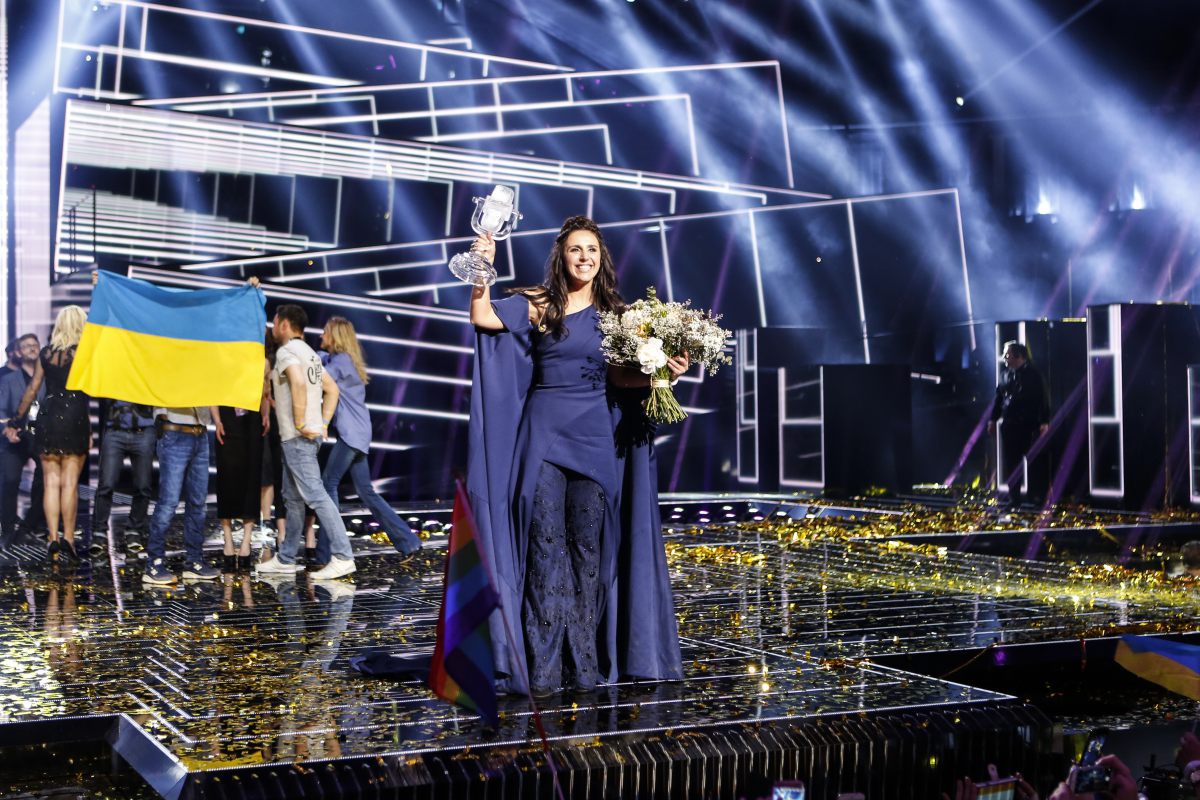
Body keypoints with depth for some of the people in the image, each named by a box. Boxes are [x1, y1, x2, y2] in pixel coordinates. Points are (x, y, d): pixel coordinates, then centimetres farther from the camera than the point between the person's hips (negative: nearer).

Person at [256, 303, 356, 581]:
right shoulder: (309, 352, 19)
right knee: (293, 498, 15)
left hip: (297, 437, -10)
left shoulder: (286, 351, -11)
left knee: (315, 495, -12)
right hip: (311, 434, 10)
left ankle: (342, 556, -15)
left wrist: (300, 423, -23)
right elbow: (332, 389, 20)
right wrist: (323, 423, 14)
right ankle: (285, 559, 22)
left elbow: (298, 383, -29)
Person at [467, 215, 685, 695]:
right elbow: (482, 318, -7)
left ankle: (585, 662, 9)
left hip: (596, 436, 2)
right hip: (544, 432, -2)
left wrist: (664, 371, -7)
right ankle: (542, 664, -1)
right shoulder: (537, 305, 4)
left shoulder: (613, 312, 10)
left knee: (589, 545, 3)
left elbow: (620, 376, 7)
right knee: (544, 542, -4)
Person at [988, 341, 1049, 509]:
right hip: (1009, 425, 5)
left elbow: (1042, 400, -7)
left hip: (1029, 426, -5)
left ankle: (1035, 495, 11)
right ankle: (1014, 498, 11)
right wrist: (993, 419, 15)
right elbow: (999, 397, 16)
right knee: (1011, 463, 5)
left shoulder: (1033, 375, -5)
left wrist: (1044, 422, -13)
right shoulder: (1006, 375, 10)